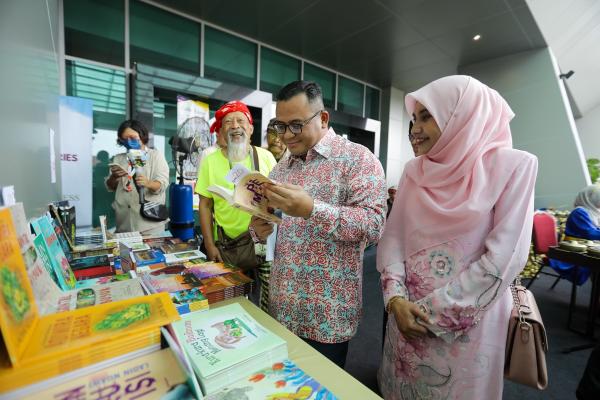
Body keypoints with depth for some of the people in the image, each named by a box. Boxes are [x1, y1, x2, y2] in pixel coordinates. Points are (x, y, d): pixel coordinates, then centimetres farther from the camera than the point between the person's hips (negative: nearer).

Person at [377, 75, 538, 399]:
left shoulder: (512, 165, -11)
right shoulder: (414, 171, 2)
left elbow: (504, 256, -16)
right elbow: (393, 235, 0)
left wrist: (435, 312, -15)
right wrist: (395, 297, -12)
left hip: (468, 322, -3)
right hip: (407, 312, 4)